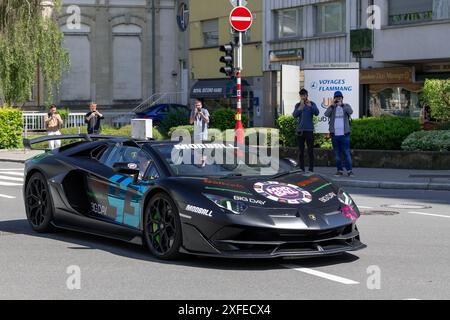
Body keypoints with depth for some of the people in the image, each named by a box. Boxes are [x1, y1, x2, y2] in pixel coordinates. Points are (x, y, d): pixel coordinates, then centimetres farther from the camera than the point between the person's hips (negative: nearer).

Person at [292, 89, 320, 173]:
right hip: (300, 130, 2)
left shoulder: (312, 104, 3)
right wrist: (300, 107, -19)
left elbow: (316, 113, -12)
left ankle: (311, 169, -2)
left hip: (309, 130, -2)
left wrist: (310, 106, -26)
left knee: (310, 150, -4)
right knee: (301, 150, 5)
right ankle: (301, 168, 9)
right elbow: (295, 115, -5)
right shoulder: (298, 105, 9)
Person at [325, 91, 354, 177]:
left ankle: (349, 170, -2)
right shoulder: (332, 107, 10)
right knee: (337, 154, 6)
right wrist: (333, 105, -16)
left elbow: (350, 112, -14)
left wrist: (342, 105, -19)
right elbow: (326, 114, -9)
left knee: (347, 153, -5)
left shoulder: (346, 106, 8)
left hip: (344, 134, -2)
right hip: (334, 134, 2)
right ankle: (340, 170, 11)